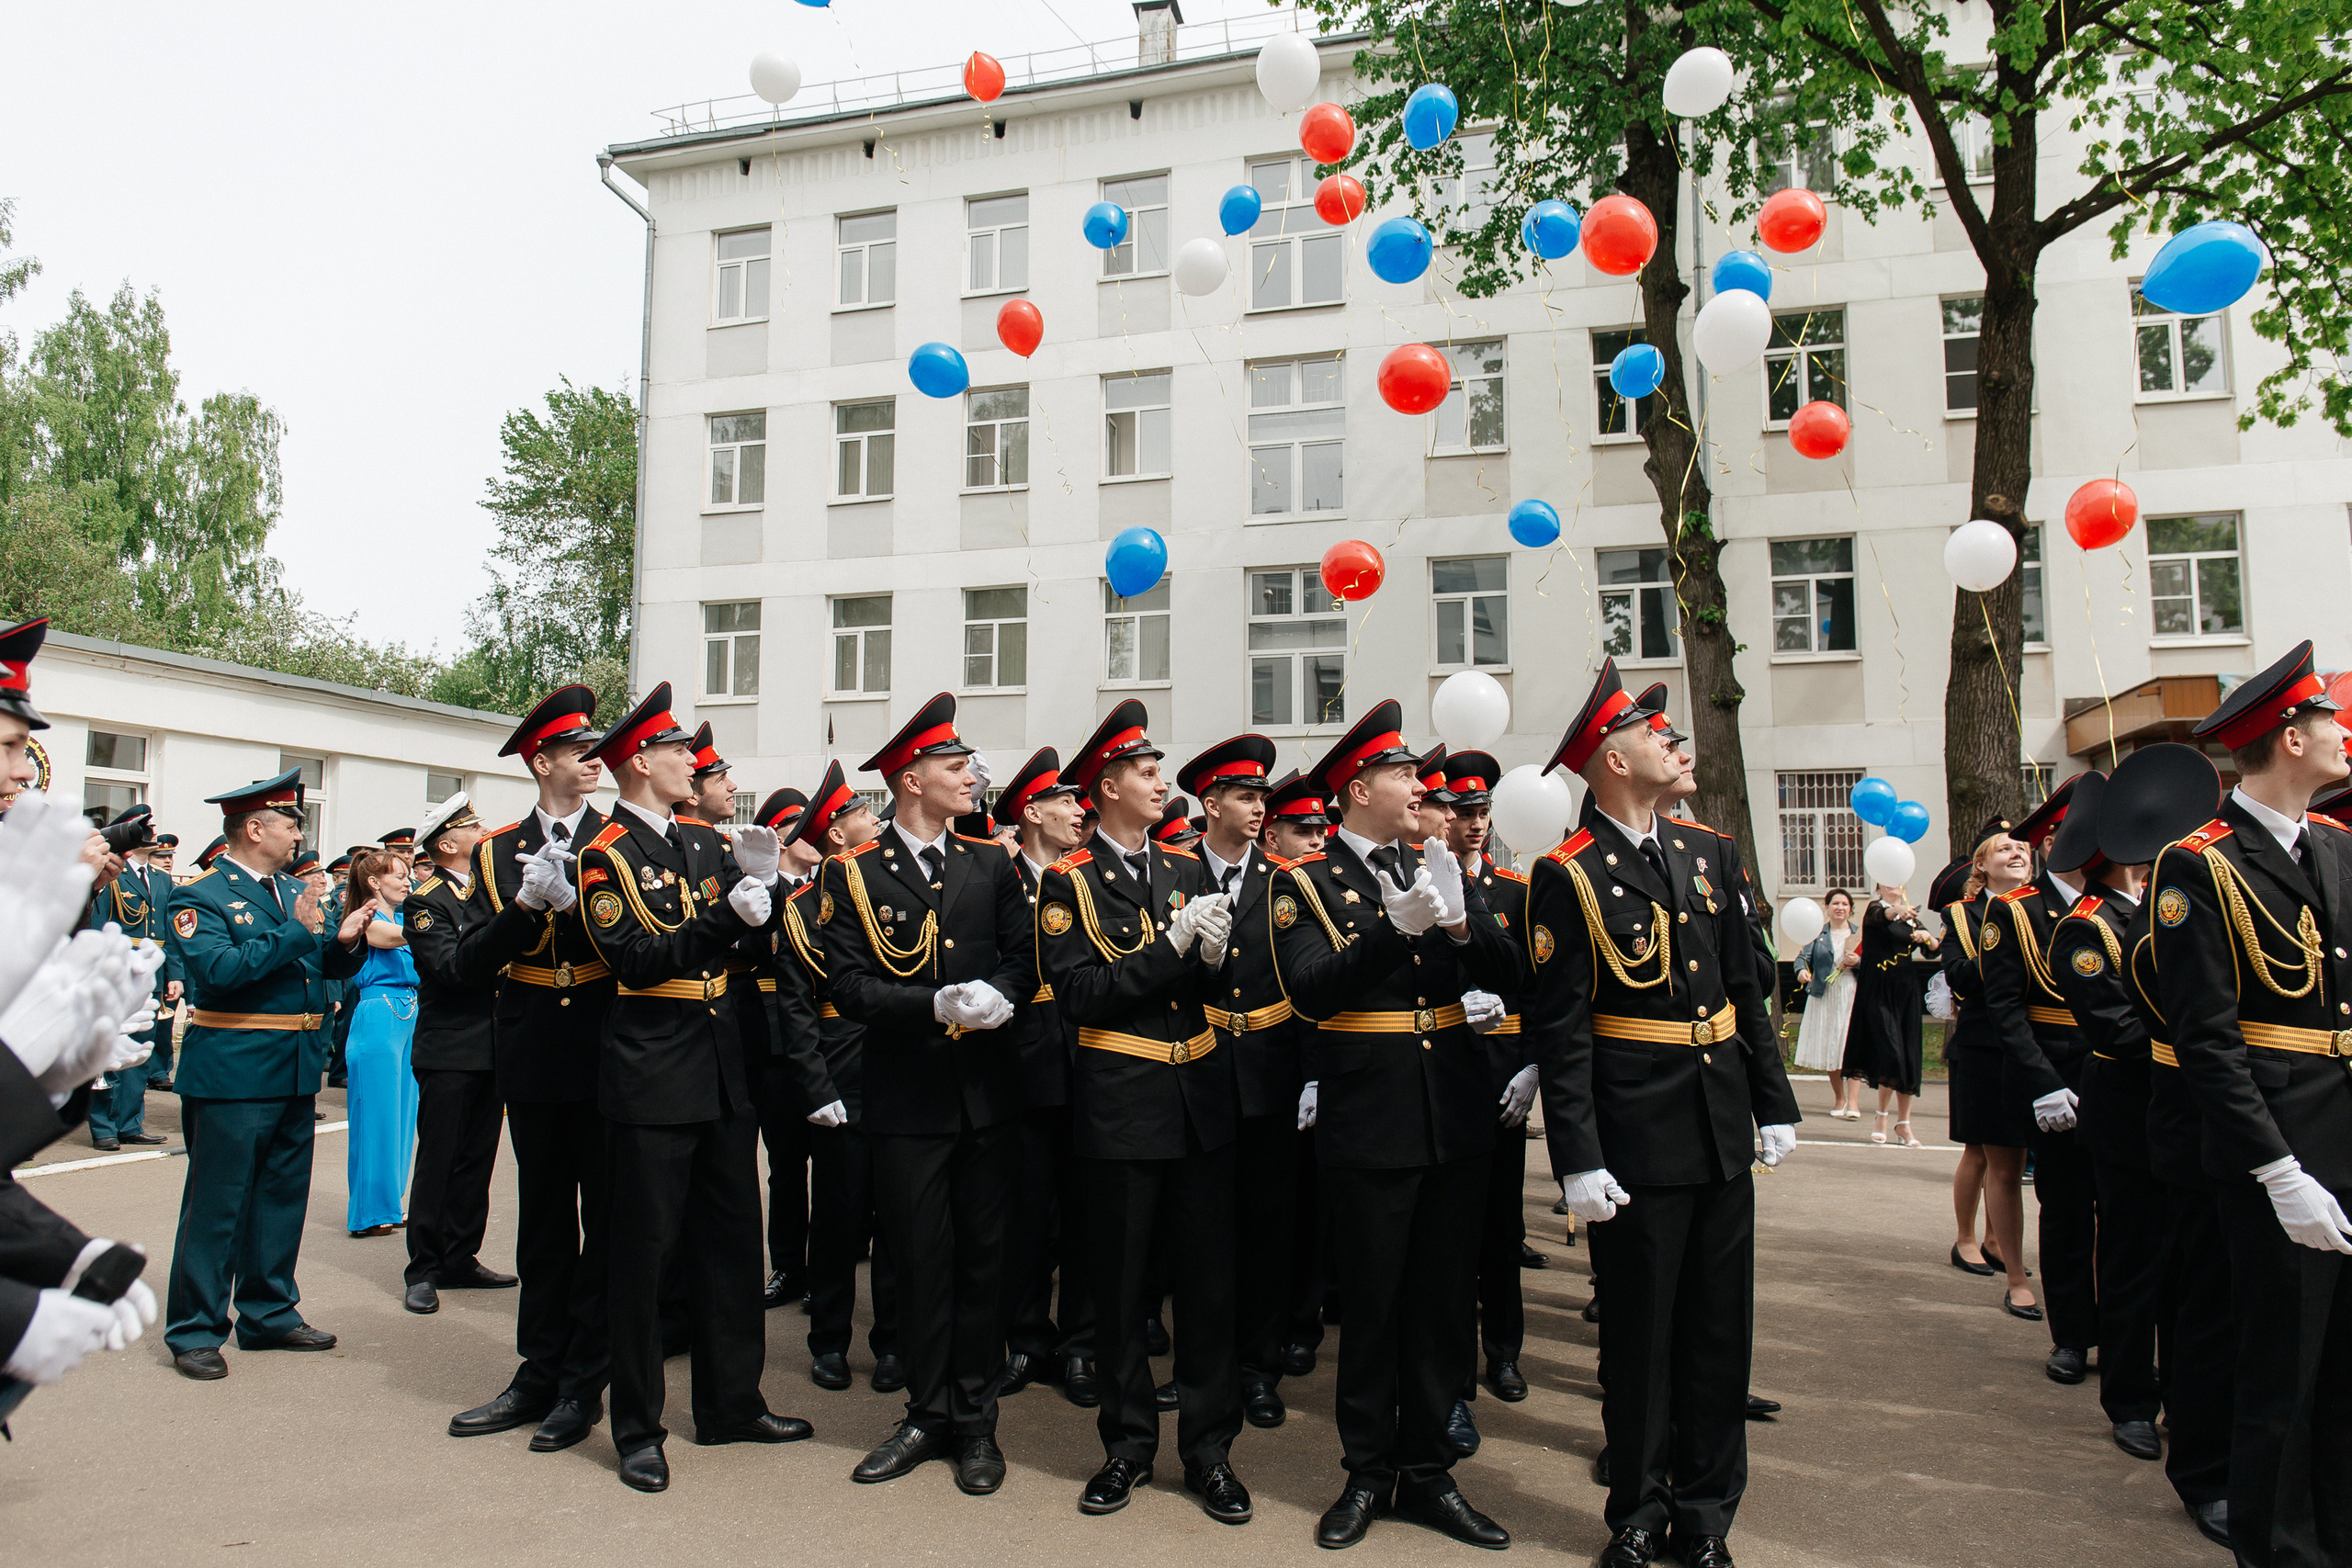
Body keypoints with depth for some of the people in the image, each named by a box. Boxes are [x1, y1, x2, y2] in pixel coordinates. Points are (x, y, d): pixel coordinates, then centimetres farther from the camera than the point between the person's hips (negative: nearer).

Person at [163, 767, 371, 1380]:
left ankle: (269, 1314, 27)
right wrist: (296, 932, -21)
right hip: (232, 1072, -7)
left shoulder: (294, 892, 13)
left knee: (283, 1198, 15)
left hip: (297, 1071, 8)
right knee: (217, 1205, 1)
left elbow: (328, 966, 13)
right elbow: (218, 968, -24)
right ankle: (195, 1330, 13)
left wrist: (344, 942, -9)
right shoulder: (200, 894, -8)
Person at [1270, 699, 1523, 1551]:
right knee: (1372, 1305, 7)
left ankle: (1426, 1472, 27)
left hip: (1456, 1119, 5)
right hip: (1367, 1121, -5)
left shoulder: (1437, 870, 12)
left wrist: (1459, 923, -15)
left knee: (1446, 1303, 12)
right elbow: (1310, 990, -17)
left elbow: (1505, 975, 4)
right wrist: (1396, 928, -25)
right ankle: (1367, 1474, 25)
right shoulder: (1304, 883, -3)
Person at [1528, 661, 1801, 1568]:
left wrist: (1774, 1104, 11)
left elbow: (1745, 988, 14)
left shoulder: (1703, 853, 10)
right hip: (1637, 1141, -6)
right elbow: (1559, 1032, -13)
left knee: (1721, 1325, 13)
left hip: (1722, 1131, 6)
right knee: (1640, 1331, 6)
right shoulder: (1567, 877, -10)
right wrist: (1578, 1160, -16)